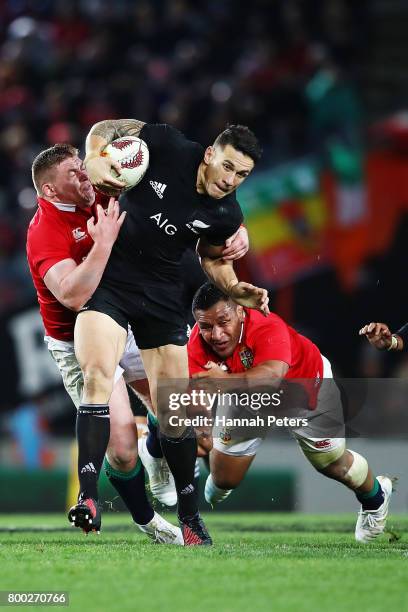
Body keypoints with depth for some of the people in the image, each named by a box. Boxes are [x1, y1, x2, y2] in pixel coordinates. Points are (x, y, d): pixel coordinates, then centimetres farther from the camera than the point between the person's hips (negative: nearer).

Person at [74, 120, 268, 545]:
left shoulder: (226, 216, -7)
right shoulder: (168, 147, -15)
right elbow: (105, 127, -2)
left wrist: (235, 290, -4)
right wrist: (94, 157, -21)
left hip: (161, 297, 3)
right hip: (107, 279, -3)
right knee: (98, 374, -25)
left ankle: (189, 517, 16)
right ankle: (87, 499, -30)